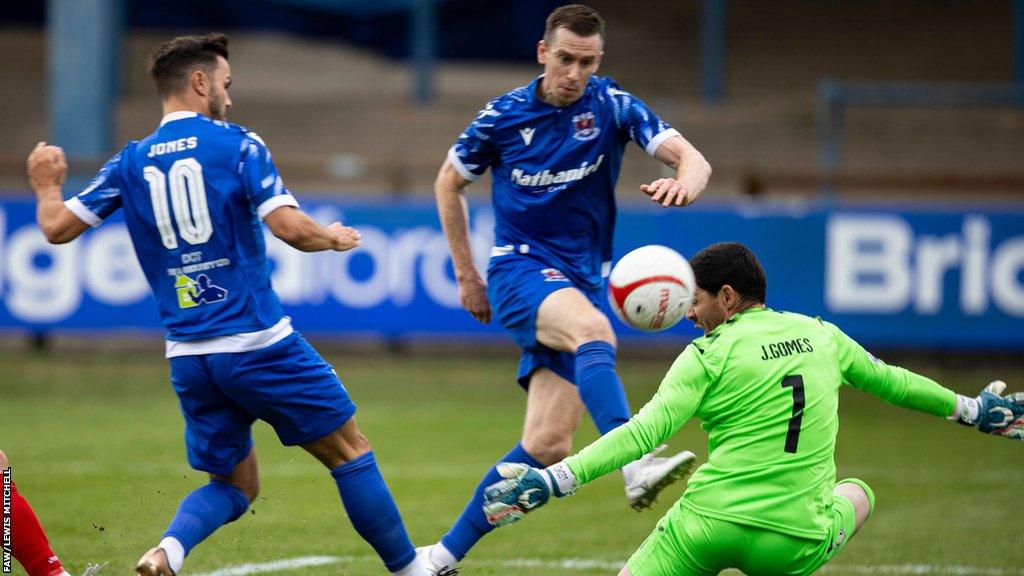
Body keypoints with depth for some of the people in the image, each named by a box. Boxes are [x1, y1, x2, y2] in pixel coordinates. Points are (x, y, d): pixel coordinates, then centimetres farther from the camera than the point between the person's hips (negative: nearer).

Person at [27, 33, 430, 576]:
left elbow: (57, 227, 7)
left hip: (188, 357, 5)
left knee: (233, 484, 15)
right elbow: (290, 227, -16)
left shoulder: (130, 162, 7)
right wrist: (334, 238, 5)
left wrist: (47, 186, 28)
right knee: (349, 450, 9)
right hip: (258, 343, -5)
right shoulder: (237, 145, -6)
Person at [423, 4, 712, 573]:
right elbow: (449, 182, 13)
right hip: (521, 268, -2)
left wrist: (684, 182, -39)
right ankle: (636, 467, -56)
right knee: (593, 330, -37)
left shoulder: (611, 105, -3)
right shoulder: (503, 116, -3)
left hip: (585, 281, 2)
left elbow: (691, 157, -14)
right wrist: (467, 275, 11)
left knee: (547, 444, -8)